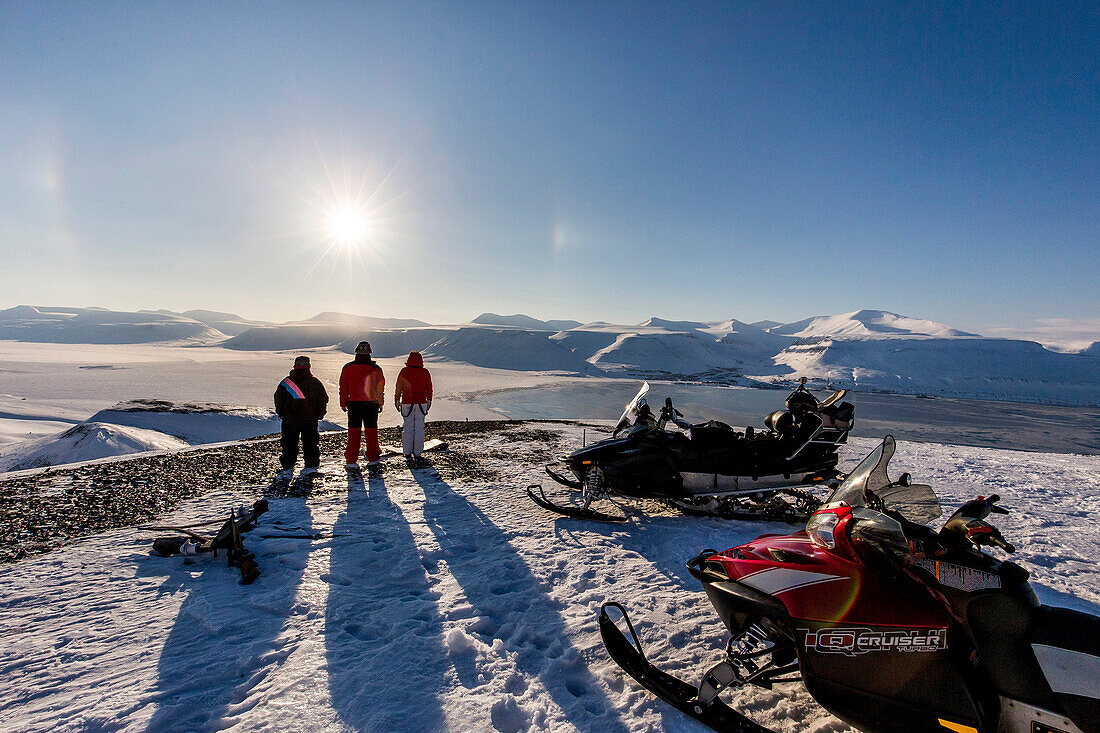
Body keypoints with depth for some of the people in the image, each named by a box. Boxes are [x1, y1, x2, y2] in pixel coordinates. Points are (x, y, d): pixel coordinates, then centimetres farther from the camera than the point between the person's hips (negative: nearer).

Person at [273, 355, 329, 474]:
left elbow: (278, 398, -1)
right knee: (310, 442, 9)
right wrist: (319, 414, 10)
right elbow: (324, 398, 0)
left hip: (290, 419, 0)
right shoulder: (315, 382, -3)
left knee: (289, 443, 12)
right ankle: (312, 465, 6)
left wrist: (281, 413, 12)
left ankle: (288, 466, 17)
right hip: (310, 419, 0)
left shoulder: (286, 382, -4)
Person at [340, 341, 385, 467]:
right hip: (371, 404, 0)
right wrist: (380, 403, 13)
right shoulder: (376, 369, -4)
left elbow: (343, 387, 2)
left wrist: (343, 403, 11)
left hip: (354, 404, 0)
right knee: (371, 430, 10)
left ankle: (351, 460, 8)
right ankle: (372, 458, 17)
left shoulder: (347, 368, -3)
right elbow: (380, 388, 3)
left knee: (353, 431, 8)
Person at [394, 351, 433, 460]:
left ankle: (407, 452, 13)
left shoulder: (404, 371, -4)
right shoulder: (425, 372, -1)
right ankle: (417, 453, 6)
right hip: (421, 403, 0)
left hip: (407, 403, 0)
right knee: (419, 428, 5)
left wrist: (397, 401, 10)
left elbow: (399, 388, 0)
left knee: (407, 427, 10)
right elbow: (429, 389, 4)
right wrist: (429, 401, 15)